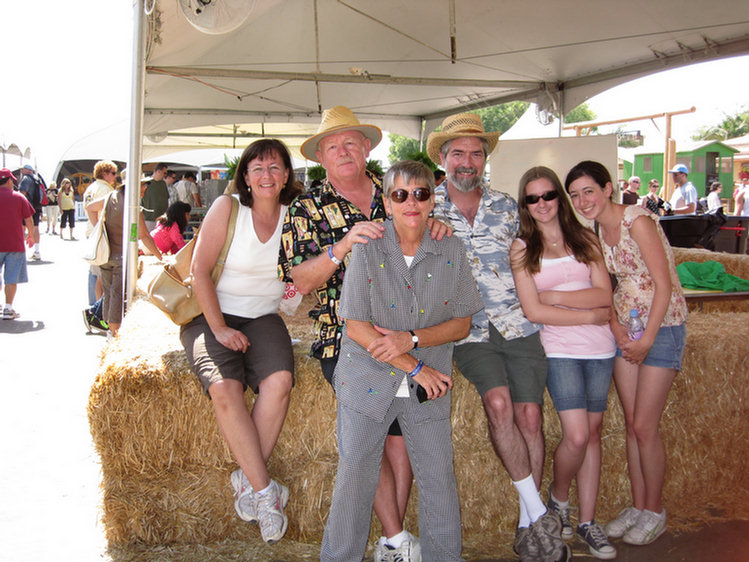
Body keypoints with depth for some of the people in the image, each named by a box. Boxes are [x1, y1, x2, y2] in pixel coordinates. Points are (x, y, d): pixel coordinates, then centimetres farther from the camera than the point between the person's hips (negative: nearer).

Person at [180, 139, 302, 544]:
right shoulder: (227, 208, -6)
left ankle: (247, 481, -12)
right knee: (224, 389, -28)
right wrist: (219, 328, -14)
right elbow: (199, 270, -8)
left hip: (263, 316, 2)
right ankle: (265, 491, -18)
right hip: (213, 315, -2)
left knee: (279, 380, -27)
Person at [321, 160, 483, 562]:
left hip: (428, 391, 2)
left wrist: (410, 339, -15)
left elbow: (461, 324, 2)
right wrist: (415, 368, -13)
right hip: (367, 380, -2)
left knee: (439, 480, 7)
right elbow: (356, 326, -11)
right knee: (355, 477, 5)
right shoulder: (367, 248, -9)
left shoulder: (450, 251, -1)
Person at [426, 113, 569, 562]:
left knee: (529, 415, -5)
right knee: (498, 401, -24)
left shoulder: (507, 207, 12)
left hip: (518, 325, 3)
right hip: (469, 330, -2)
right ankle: (539, 512, -10)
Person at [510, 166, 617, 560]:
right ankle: (558, 499, 17)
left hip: (599, 349, 3)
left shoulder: (584, 239, 8)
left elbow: (604, 294, -2)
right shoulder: (522, 248, 0)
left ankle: (587, 521, 19)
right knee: (577, 436, -12)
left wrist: (555, 296, -11)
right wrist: (590, 316, -8)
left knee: (592, 434, 7)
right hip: (558, 349, -3)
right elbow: (533, 311, -8)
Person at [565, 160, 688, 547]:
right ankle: (637, 507, 21)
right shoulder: (597, 232, 6)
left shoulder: (638, 222, -17)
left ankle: (655, 512, 14)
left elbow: (663, 285, -18)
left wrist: (647, 339, -15)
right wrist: (617, 327, -6)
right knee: (631, 424, 9)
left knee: (644, 427, -4)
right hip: (625, 328, 7)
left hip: (661, 326, -7)